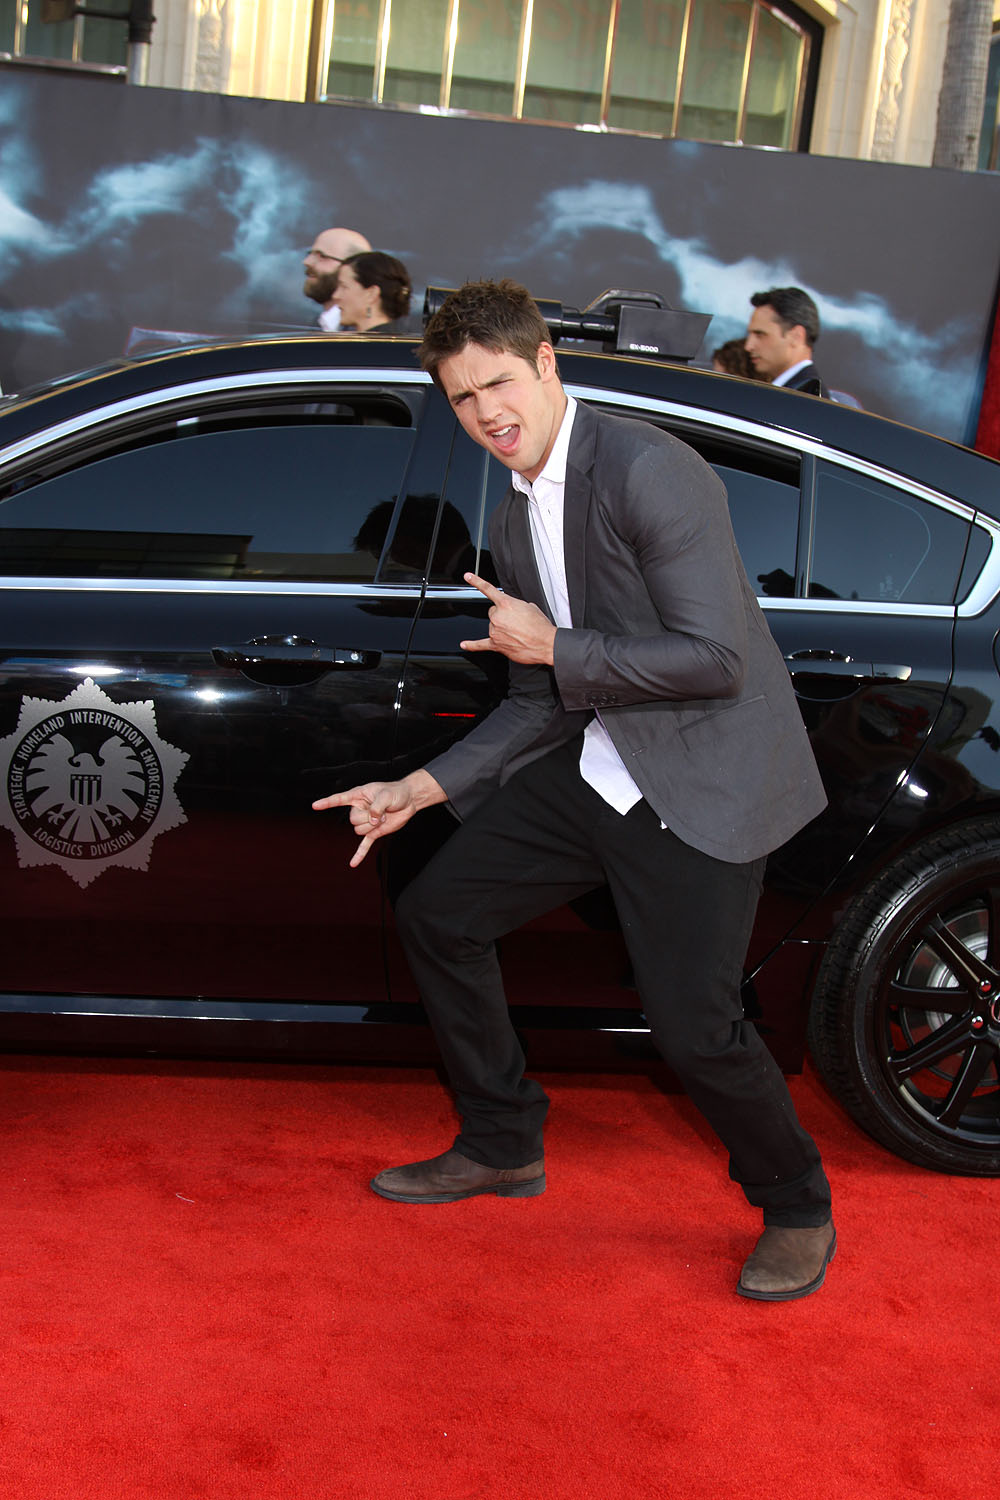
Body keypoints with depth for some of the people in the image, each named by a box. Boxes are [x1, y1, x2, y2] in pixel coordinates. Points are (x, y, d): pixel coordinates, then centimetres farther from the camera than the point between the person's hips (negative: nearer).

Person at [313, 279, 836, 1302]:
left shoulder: (646, 468, -18)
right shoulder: (514, 522, 10)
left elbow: (718, 660, -22)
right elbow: (541, 701, 15)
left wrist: (557, 647, -15)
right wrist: (420, 789, 8)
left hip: (703, 780, -8)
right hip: (596, 766, 9)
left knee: (691, 1023, -13)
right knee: (437, 912, 8)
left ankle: (797, 1212, 17)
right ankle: (501, 1146, 27)